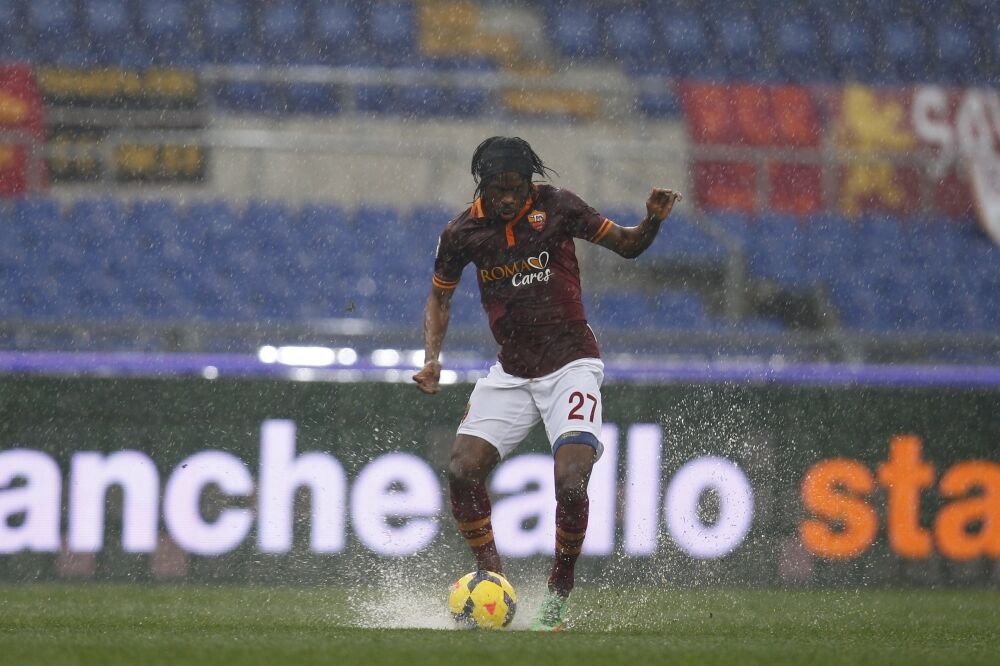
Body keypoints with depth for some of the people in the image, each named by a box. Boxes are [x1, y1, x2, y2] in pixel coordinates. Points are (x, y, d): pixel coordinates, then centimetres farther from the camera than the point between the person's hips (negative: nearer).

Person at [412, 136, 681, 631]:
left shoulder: (556, 207, -6)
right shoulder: (462, 233, -1)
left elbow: (625, 245, 6)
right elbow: (439, 297, 15)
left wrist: (652, 221, -15)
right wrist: (432, 359, 0)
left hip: (571, 364, -3)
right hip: (511, 372, 3)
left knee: (571, 481, -20)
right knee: (462, 470, -13)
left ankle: (557, 601, -4)